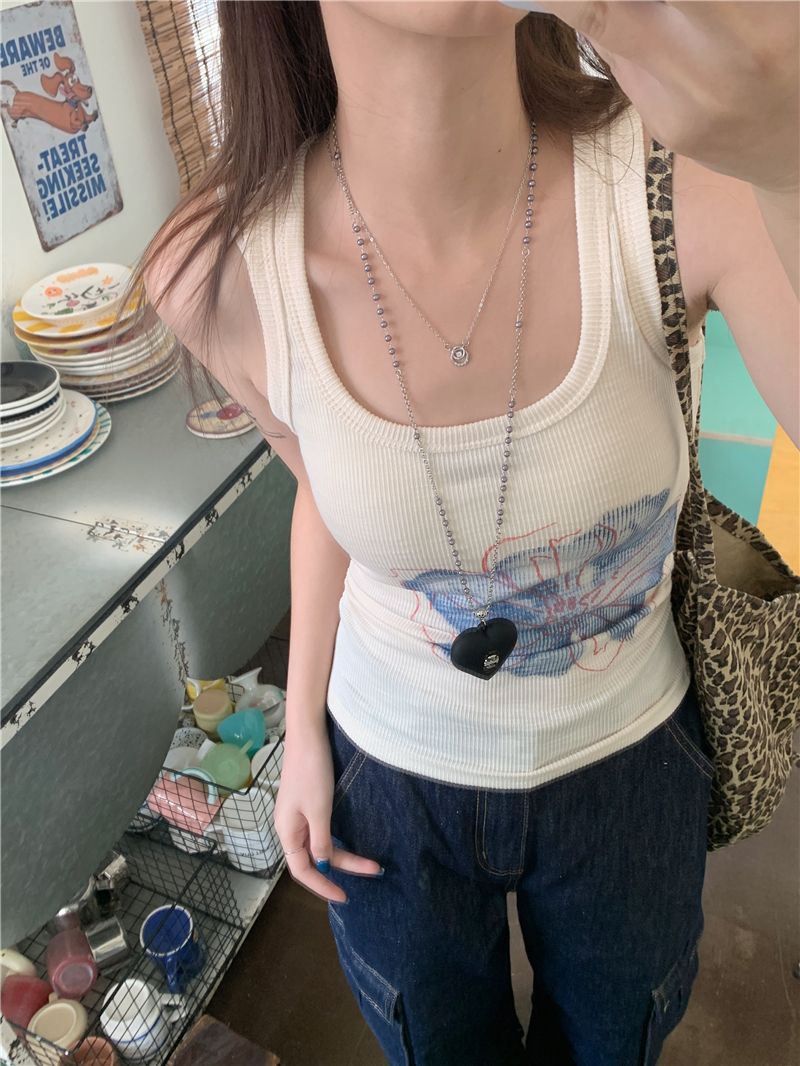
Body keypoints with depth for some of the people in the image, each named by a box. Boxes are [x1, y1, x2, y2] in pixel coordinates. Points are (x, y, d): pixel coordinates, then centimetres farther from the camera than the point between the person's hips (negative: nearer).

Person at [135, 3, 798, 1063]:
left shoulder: (697, 187, -25)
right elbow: (325, 490, -4)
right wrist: (304, 726, -1)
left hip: (625, 761, 1)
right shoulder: (222, 275, -22)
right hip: (390, 775, 1)